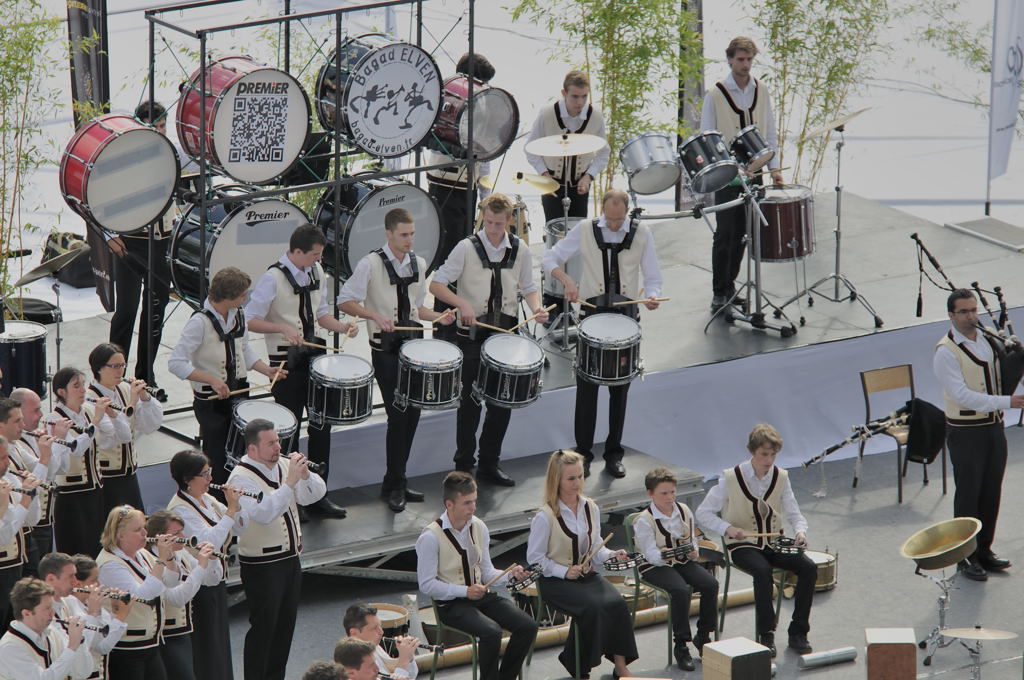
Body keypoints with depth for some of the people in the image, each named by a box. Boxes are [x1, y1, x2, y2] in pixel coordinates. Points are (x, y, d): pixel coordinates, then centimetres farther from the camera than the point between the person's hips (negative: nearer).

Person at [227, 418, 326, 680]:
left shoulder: (283, 464, 4)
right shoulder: (241, 478, -18)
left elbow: (315, 494, 2)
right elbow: (263, 513, -32)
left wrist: (305, 474, -17)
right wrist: (289, 482, -35)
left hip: (290, 558, 8)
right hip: (261, 566, -8)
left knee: (286, 623, 15)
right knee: (263, 627, -2)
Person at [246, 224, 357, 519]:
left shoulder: (316, 272, 5)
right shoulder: (273, 278, -17)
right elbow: (250, 321, -16)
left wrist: (343, 327, -3)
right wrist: (284, 329, -28)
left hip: (313, 354, 7)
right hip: (286, 359, -7)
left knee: (322, 423, 10)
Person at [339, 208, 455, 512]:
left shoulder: (418, 264, 8)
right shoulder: (371, 264, -10)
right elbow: (345, 301, -8)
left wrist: (439, 317, 0)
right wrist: (375, 315, -22)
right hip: (386, 348, -6)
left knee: (412, 413, 8)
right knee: (398, 416, -9)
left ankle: (396, 482, 21)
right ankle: (394, 485, 4)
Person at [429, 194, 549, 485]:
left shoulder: (520, 250, 3)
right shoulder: (467, 248, -8)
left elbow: (528, 287, 13)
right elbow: (436, 284, -8)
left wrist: (536, 307, -8)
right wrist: (462, 303, -23)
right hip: (473, 334, -4)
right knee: (470, 402, 0)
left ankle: (489, 464, 20)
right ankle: (463, 466, 10)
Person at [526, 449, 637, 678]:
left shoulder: (591, 508, 6)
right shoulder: (545, 517, -13)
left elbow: (595, 548, 14)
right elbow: (534, 558, -9)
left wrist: (612, 555, -7)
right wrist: (564, 572, -18)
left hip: (587, 574, 6)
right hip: (555, 581, -6)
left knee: (617, 603, -23)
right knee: (592, 607, -30)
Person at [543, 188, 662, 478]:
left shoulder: (641, 233, 0)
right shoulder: (585, 230, -1)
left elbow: (653, 277, 3)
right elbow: (550, 259, 3)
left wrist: (651, 296, -19)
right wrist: (567, 280, -16)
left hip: (627, 314, 1)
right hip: (593, 313, -1)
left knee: (620, 387, 6)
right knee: (587, 384, -3)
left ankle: (614, 454, 16)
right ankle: (583, 453, 5)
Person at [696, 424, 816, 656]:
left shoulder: (781, 477, 3)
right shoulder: (731, 478, -9)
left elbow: (794, 514, 5)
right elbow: (703, 513, -6)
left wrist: (800, 531, -18)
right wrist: (728, 528, -23)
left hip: (774, 542, 4)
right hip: (743, 545, -4)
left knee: (808, 567, -21)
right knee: (763, 571, -36)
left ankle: (798, 634, -11)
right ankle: (766, 635, -25)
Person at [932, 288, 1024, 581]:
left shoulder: (988, 339, 5)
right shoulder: (946, 352, -17)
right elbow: (962, 395, -24)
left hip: (993, 426, 7)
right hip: (965, 432, -6)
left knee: (991, 493, 13)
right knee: (968, 495, 1)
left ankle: (984, 550, 26)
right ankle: (966, 558, 11)